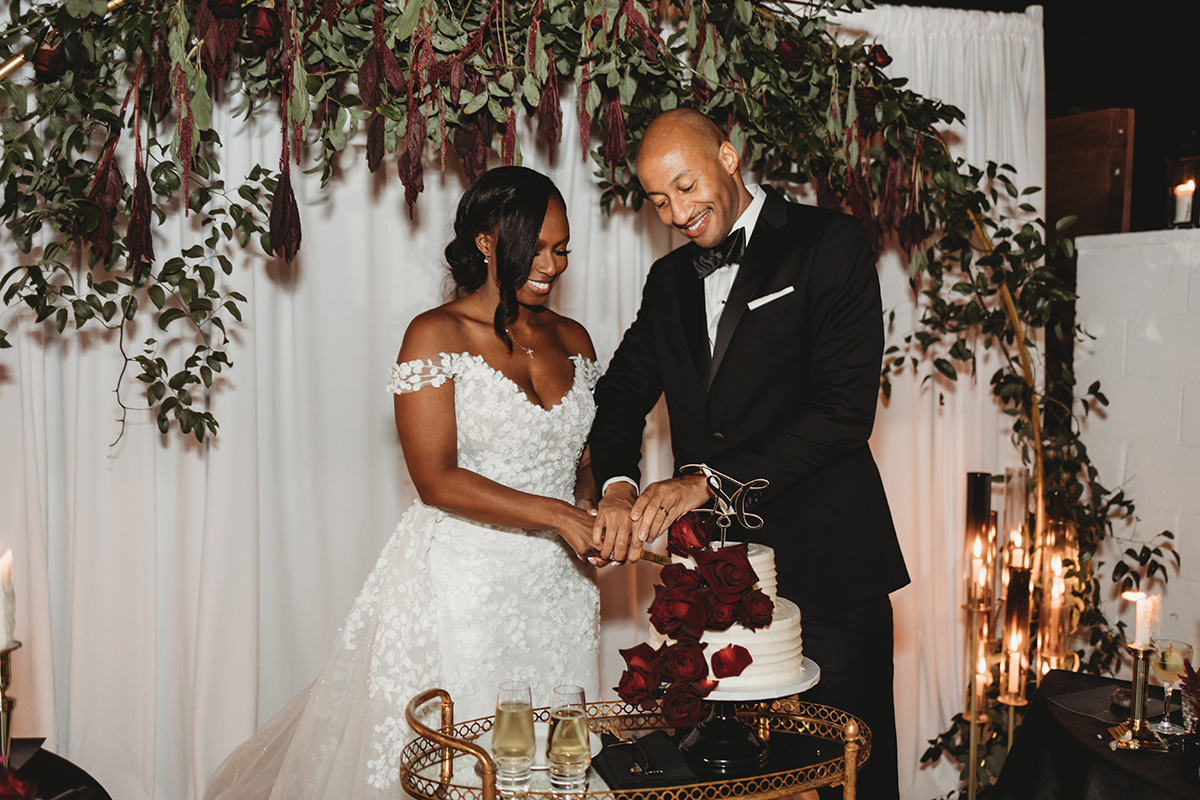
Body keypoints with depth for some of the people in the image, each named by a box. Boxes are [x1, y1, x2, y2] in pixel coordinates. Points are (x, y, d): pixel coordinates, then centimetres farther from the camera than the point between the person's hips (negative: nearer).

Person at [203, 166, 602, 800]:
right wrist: (556, 516, -19)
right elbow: (436, 480, -14)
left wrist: (593, 507, -5)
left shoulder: (572, 340, 10)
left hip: (557, 584, 5)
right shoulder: (436, 336, -8)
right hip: (463, 583, -5)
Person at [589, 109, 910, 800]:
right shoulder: (669, 280, 14)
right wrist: (617, 485, -8)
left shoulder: (830, 244, -6)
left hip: (825, 568, -5)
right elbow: (623, 391, 14)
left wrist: (707, 479, -19)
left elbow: (845, 408, -15)